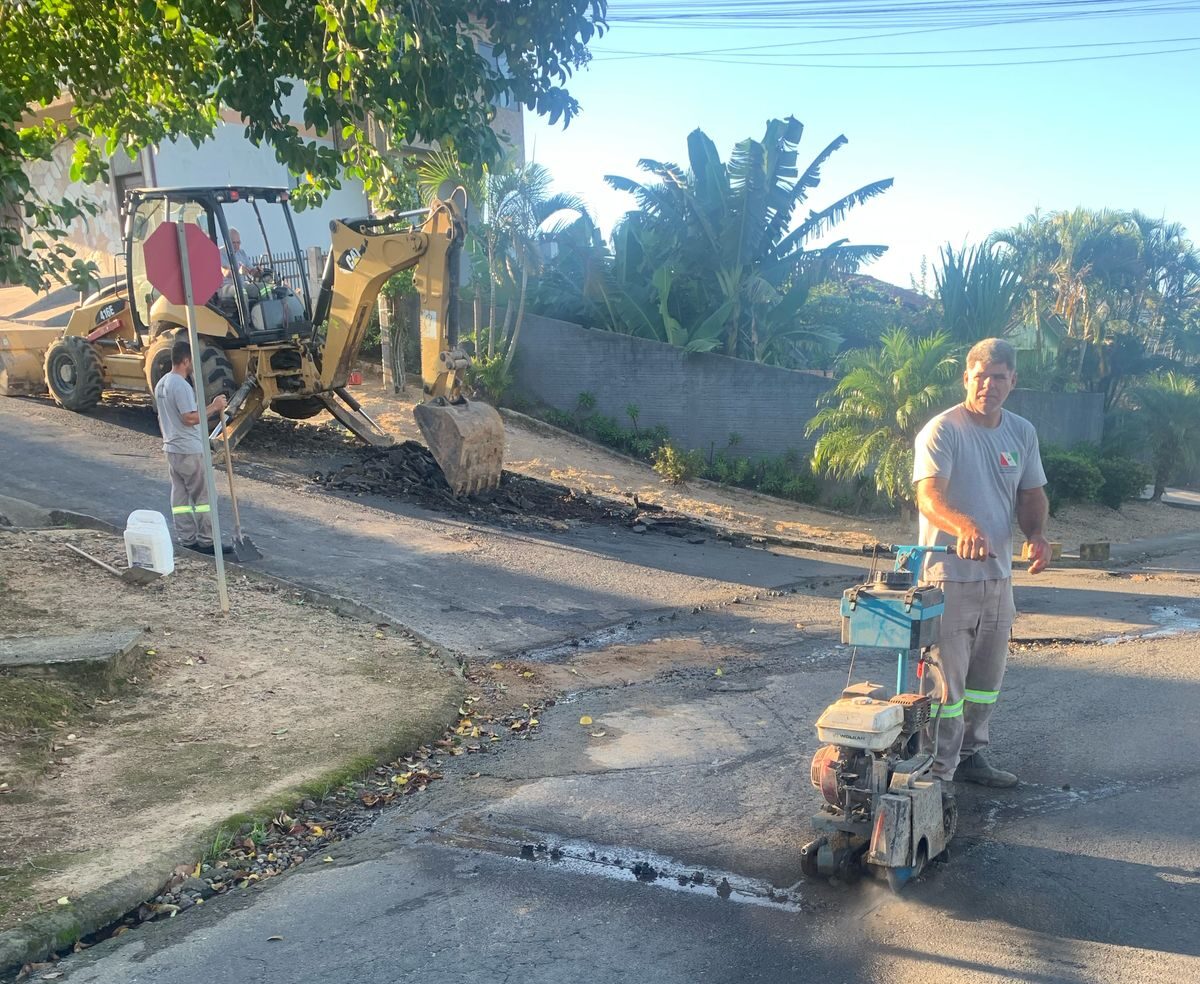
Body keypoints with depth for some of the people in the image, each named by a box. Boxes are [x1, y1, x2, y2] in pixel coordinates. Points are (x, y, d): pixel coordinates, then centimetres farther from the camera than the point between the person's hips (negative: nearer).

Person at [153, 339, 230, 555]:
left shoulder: (161, 384, 11)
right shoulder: (181, 386, -20)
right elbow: (190, 418, -24)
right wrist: (213, 407, -16)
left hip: (172, 449, 10)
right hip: (190, 451, -10)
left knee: (180, 495, 11)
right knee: (203, 496, -3)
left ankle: (187, 539, 15)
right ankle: (206, 541, 0)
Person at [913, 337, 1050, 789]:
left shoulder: (1023, 433, 8)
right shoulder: (942, 430, -14)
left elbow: (1032, 495, 14)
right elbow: (929, 496, -27)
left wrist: (1036, 533, -7)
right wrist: (966, 526, -47)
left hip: (998, 575, 7)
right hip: (949, 574, -7)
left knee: (987, 678, 19)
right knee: (946, 679, -3)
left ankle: (970, 755, 35)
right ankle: (937, 773, 9)